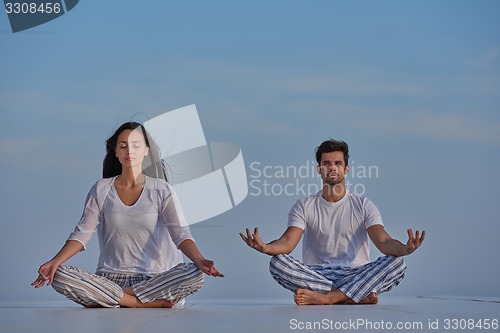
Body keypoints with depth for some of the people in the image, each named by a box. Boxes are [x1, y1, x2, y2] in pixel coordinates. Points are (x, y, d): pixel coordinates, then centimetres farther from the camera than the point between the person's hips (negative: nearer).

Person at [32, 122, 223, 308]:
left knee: (196, 274, -31)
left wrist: (200, 261, -28)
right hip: (111, 277, 1)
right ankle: (146, 303, -25)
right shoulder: (101, 190, 8)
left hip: (155, 278, 0)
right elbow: (82, 234, 2)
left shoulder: (161, 190, 3)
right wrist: (54, 262, -16)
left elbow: (180, 232, -8)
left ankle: (110, 299, -23)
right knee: (58, 276, -26)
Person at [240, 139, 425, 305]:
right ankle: (358, 296, -27)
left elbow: (384, 241, -9)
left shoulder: (363, 206, 6)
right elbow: (288, 242, -9)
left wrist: (404, 249, -34)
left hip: (356, 276, 0)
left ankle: (326, 297, -31)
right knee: (277, 262, -28)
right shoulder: (304, 207, 7)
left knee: (397, 262, -27)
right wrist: (265, 247, -34)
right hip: (316, 276, 0)